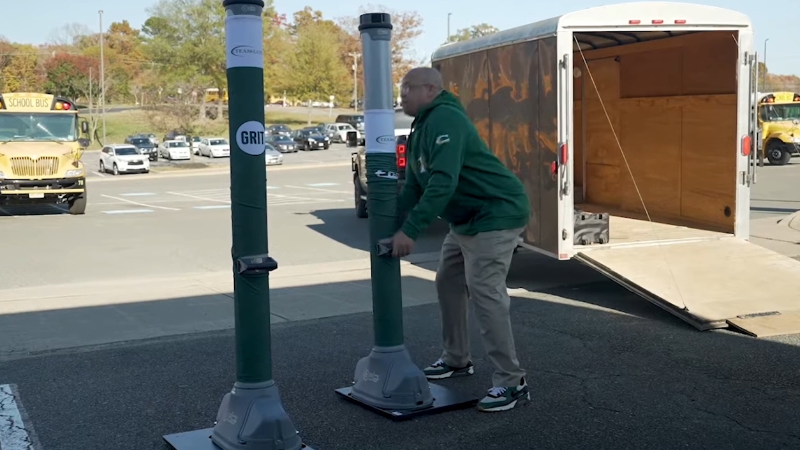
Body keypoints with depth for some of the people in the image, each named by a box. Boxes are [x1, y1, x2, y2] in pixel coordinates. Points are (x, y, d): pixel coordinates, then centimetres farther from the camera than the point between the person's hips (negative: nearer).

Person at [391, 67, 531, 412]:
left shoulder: (445, 119, -19)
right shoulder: (421, 129, 14)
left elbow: (443, 182, -30)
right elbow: (413, 186, 14)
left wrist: (410, 231, -30)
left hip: (496, 215, -11)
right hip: (466, 219, 11)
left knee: (484, 293, -14)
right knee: (448, 283, 16)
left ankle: (511, 382, -7)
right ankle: (456, 360, 31)